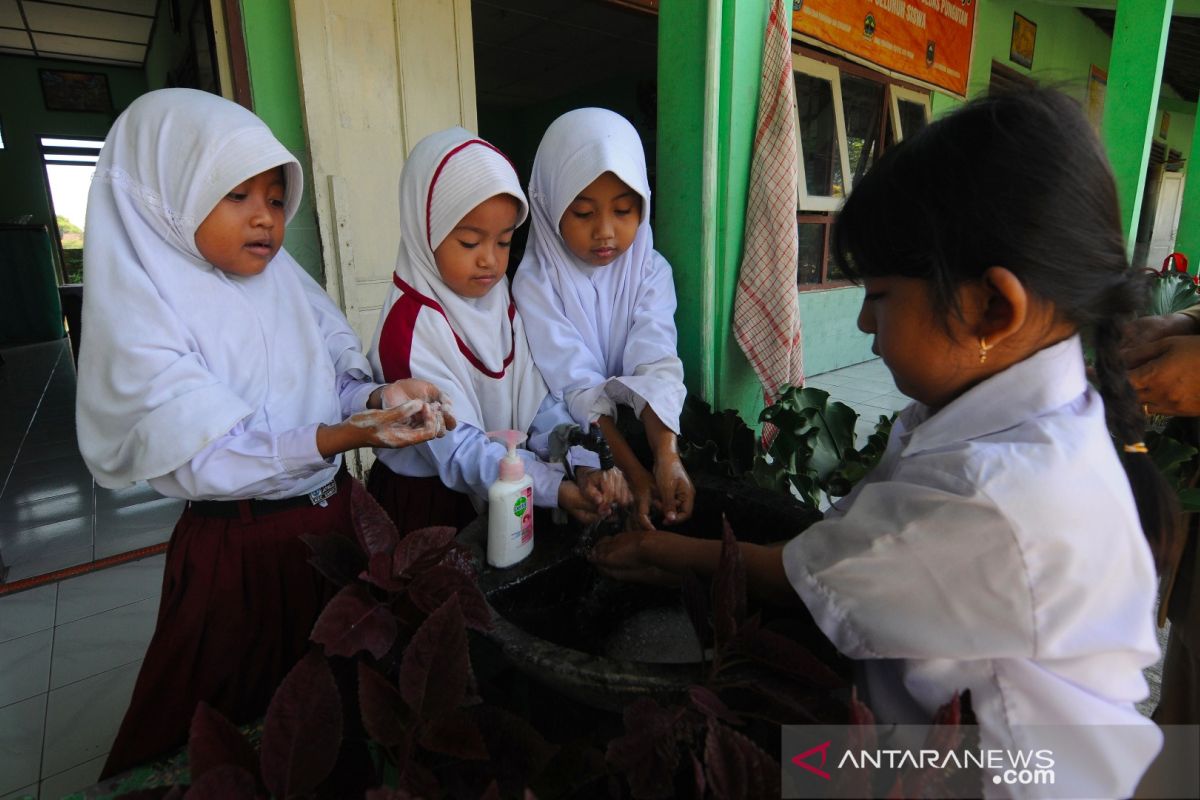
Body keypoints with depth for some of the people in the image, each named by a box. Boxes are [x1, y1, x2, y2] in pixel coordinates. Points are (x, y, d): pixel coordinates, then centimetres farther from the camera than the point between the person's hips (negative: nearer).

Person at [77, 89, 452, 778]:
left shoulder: (287, 279, 2)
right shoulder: (139, 308, -14)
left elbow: (337, 383, 1)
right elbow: (210, 457, -23)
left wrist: (380, 399, -22)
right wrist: (351, 435, -35)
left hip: (336, 516, 5)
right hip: (237, 549, -4)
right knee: (242, 723, 15)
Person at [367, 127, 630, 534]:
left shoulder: (501, 300, 2)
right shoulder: (409, 328, -18)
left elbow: (535, 399, -3)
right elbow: (457, 450, -21)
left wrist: (584, 465, -18)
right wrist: (554, 488, -29)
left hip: (501, 497, 4)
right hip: (427, 500, -4)